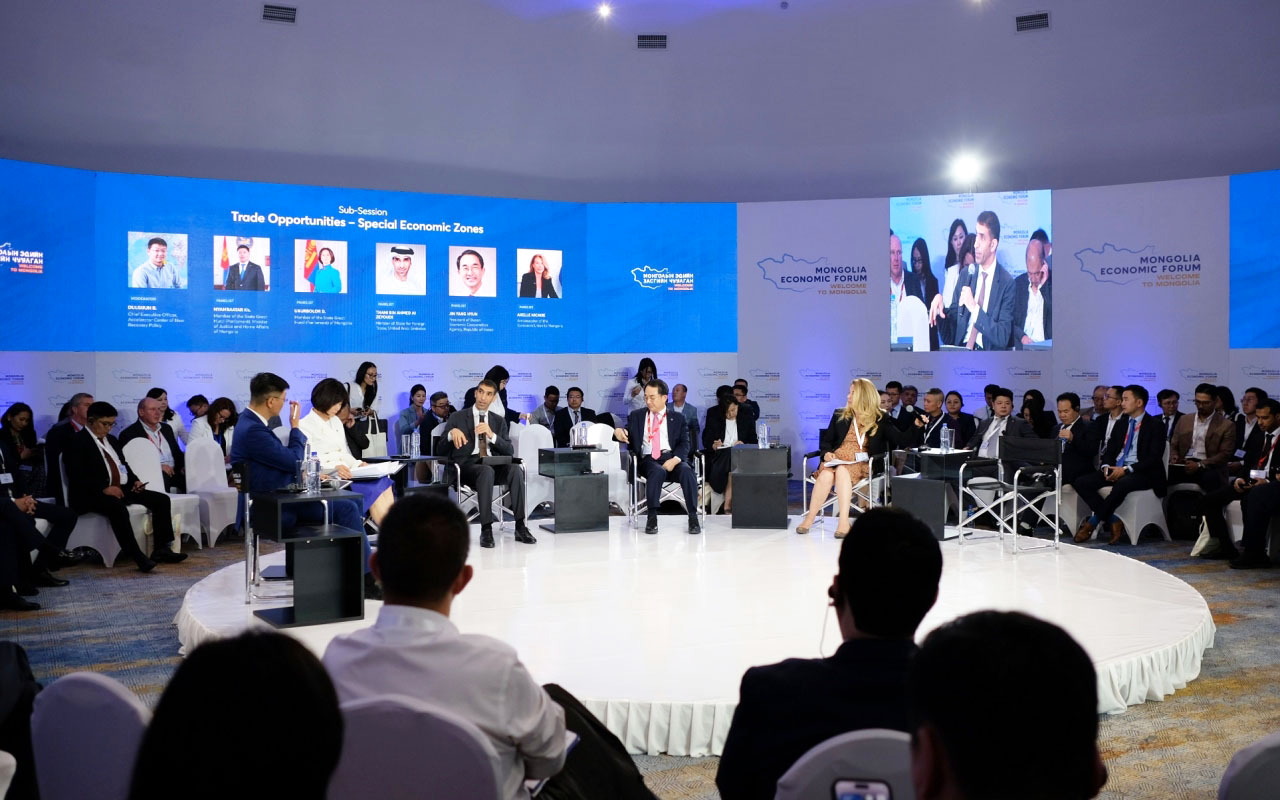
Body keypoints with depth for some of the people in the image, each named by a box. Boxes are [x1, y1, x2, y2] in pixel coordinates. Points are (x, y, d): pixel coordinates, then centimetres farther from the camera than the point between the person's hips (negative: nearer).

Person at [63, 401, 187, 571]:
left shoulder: (111, 440, 22)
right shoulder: (77, 442, -4)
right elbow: (77, 477, -14)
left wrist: (135, 481, 5)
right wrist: (104, 489, -24)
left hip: (121, 489, 8)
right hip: (91, 495, -8)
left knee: (162, 499, -7)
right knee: (118, 508, -39)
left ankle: (161, 549, -11)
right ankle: (138, 557, -39)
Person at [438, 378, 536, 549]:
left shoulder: (499, 421, 17)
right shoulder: (457, 418, 8)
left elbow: (509, 451, 6)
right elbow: (440, 451, 3)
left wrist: (491, 434, -11)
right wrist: (451, 433, -18)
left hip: (494, 465, 3)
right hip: (467, 465, -3)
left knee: (515, 469, -30)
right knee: (487, 471, -38)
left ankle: (520, 527, -29)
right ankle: (486, 529, -36)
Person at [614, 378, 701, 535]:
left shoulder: (677, 418, 16)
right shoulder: (636, 416, 19)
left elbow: (685, 443, 7)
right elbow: (627, 436, 13)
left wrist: (675, 459, -13)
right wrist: (618, 432, -13)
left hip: (671, 459, 1)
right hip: (648, 460, -1)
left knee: (687, 471, -33)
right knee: (657, 472, -37)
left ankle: (693, 518, -31)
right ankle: (652, 518, -33)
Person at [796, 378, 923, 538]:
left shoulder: (880, 419, 10)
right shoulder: (839, 415, 18)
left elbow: (902, 441, 5)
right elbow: (826, 441, 22)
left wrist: (917, 426, -10)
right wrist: (827, 452, 0)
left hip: (861, 463, -2)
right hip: (837, 459, 2)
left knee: (842, 471, -37)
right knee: (826, 474, -34)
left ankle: (844, 522, -45)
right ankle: (810, 518, -30)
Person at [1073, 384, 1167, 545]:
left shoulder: (1154, 425, -1)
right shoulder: (1121, 424, 19)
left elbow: (1154, 458, -11)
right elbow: (1109, 451, 16)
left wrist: (1126, 470, -20)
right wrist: (1106, 467, -7)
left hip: (1141, 473, -6)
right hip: (1115, 470, 6)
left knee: (1121, 484, -40)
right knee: (1081, 482, -17)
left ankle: (1092, 522, -24)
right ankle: (1113, 521, -18)